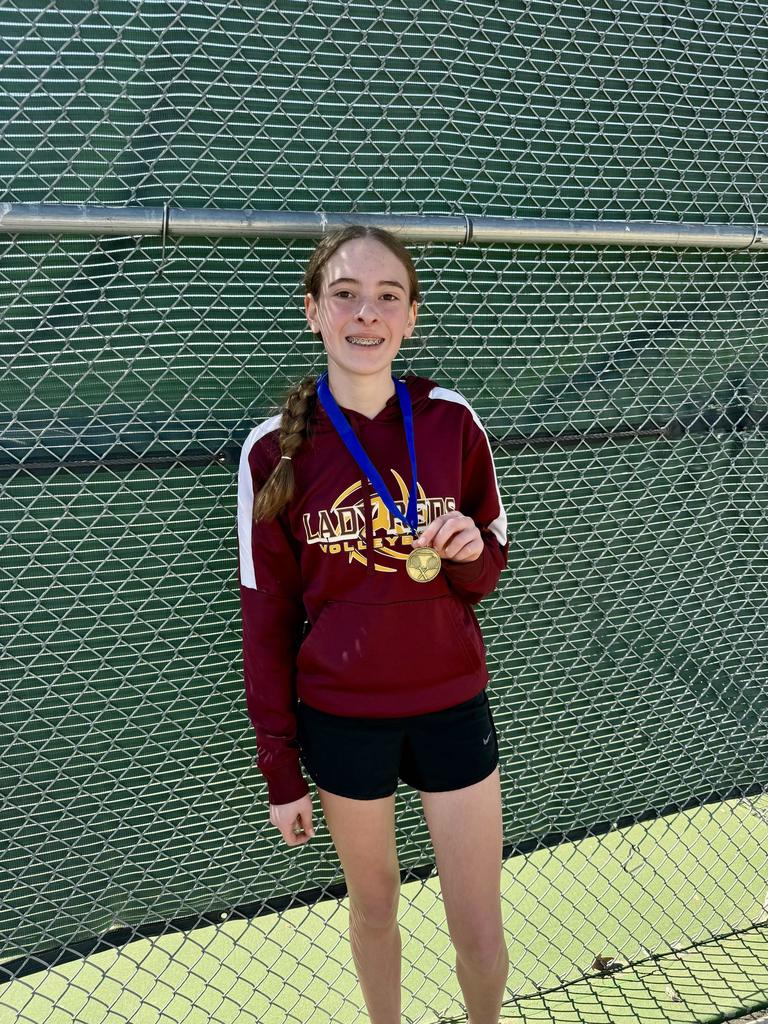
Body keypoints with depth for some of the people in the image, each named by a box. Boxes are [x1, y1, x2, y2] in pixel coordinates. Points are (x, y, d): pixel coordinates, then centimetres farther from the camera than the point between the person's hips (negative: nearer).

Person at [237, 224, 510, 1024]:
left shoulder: (451, 420, -7)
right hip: (341, 718, 0)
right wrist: (281, 770, -1)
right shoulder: (274, 449, -10)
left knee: (479, 934, 10)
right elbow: (266, 618, -3)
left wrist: (469, 550, -21)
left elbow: (486, 573, 4)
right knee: (373, 905, 19)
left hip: (452, 707, 1)